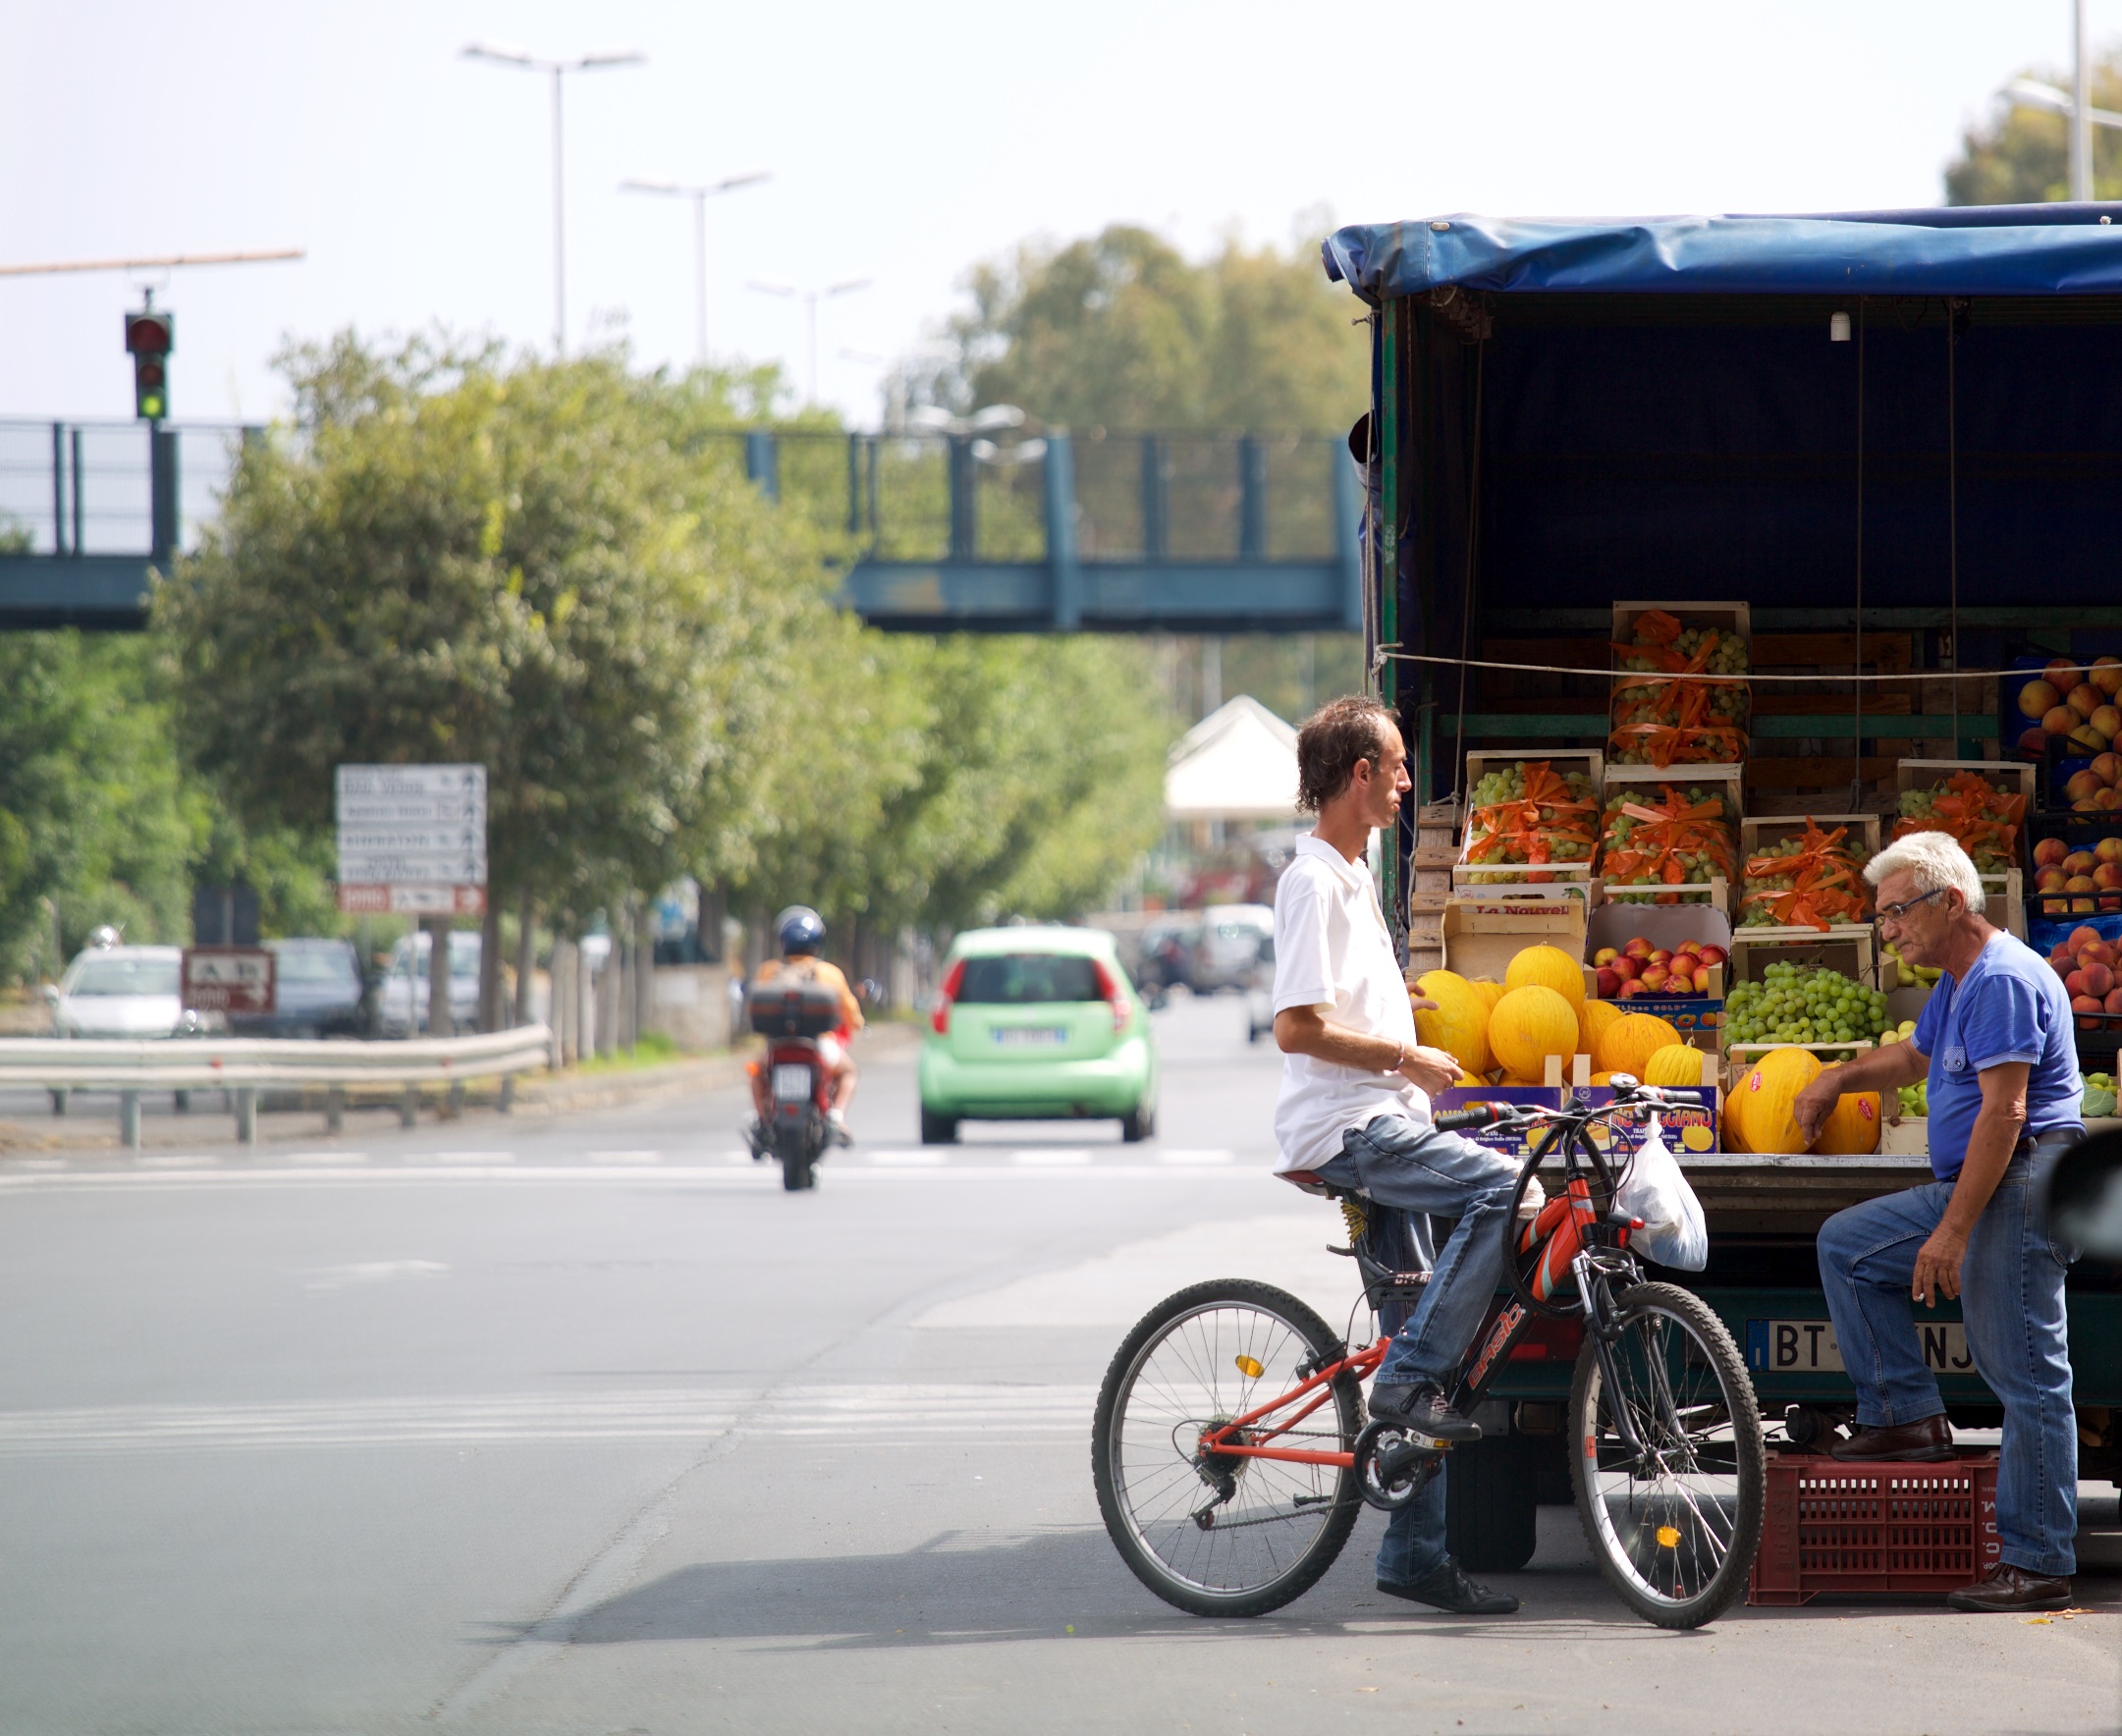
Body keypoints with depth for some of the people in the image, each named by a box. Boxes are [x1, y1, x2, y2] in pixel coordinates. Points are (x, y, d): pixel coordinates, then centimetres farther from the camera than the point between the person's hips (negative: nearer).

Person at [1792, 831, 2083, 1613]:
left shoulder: (2004, 978, -17)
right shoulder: (1957, 982, 17)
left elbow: (2003, 1111, -24)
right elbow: (1917, 1055, 39)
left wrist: (1951, 1232, -26)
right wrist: (1839, 1079, 23)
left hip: (2018, 1192, -11)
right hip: (1970, 1187, 11)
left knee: (2027, 1375, -9)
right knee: (1847, 1245, 14)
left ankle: (2037, 1564, -9)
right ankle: (1905, 1416, 11)